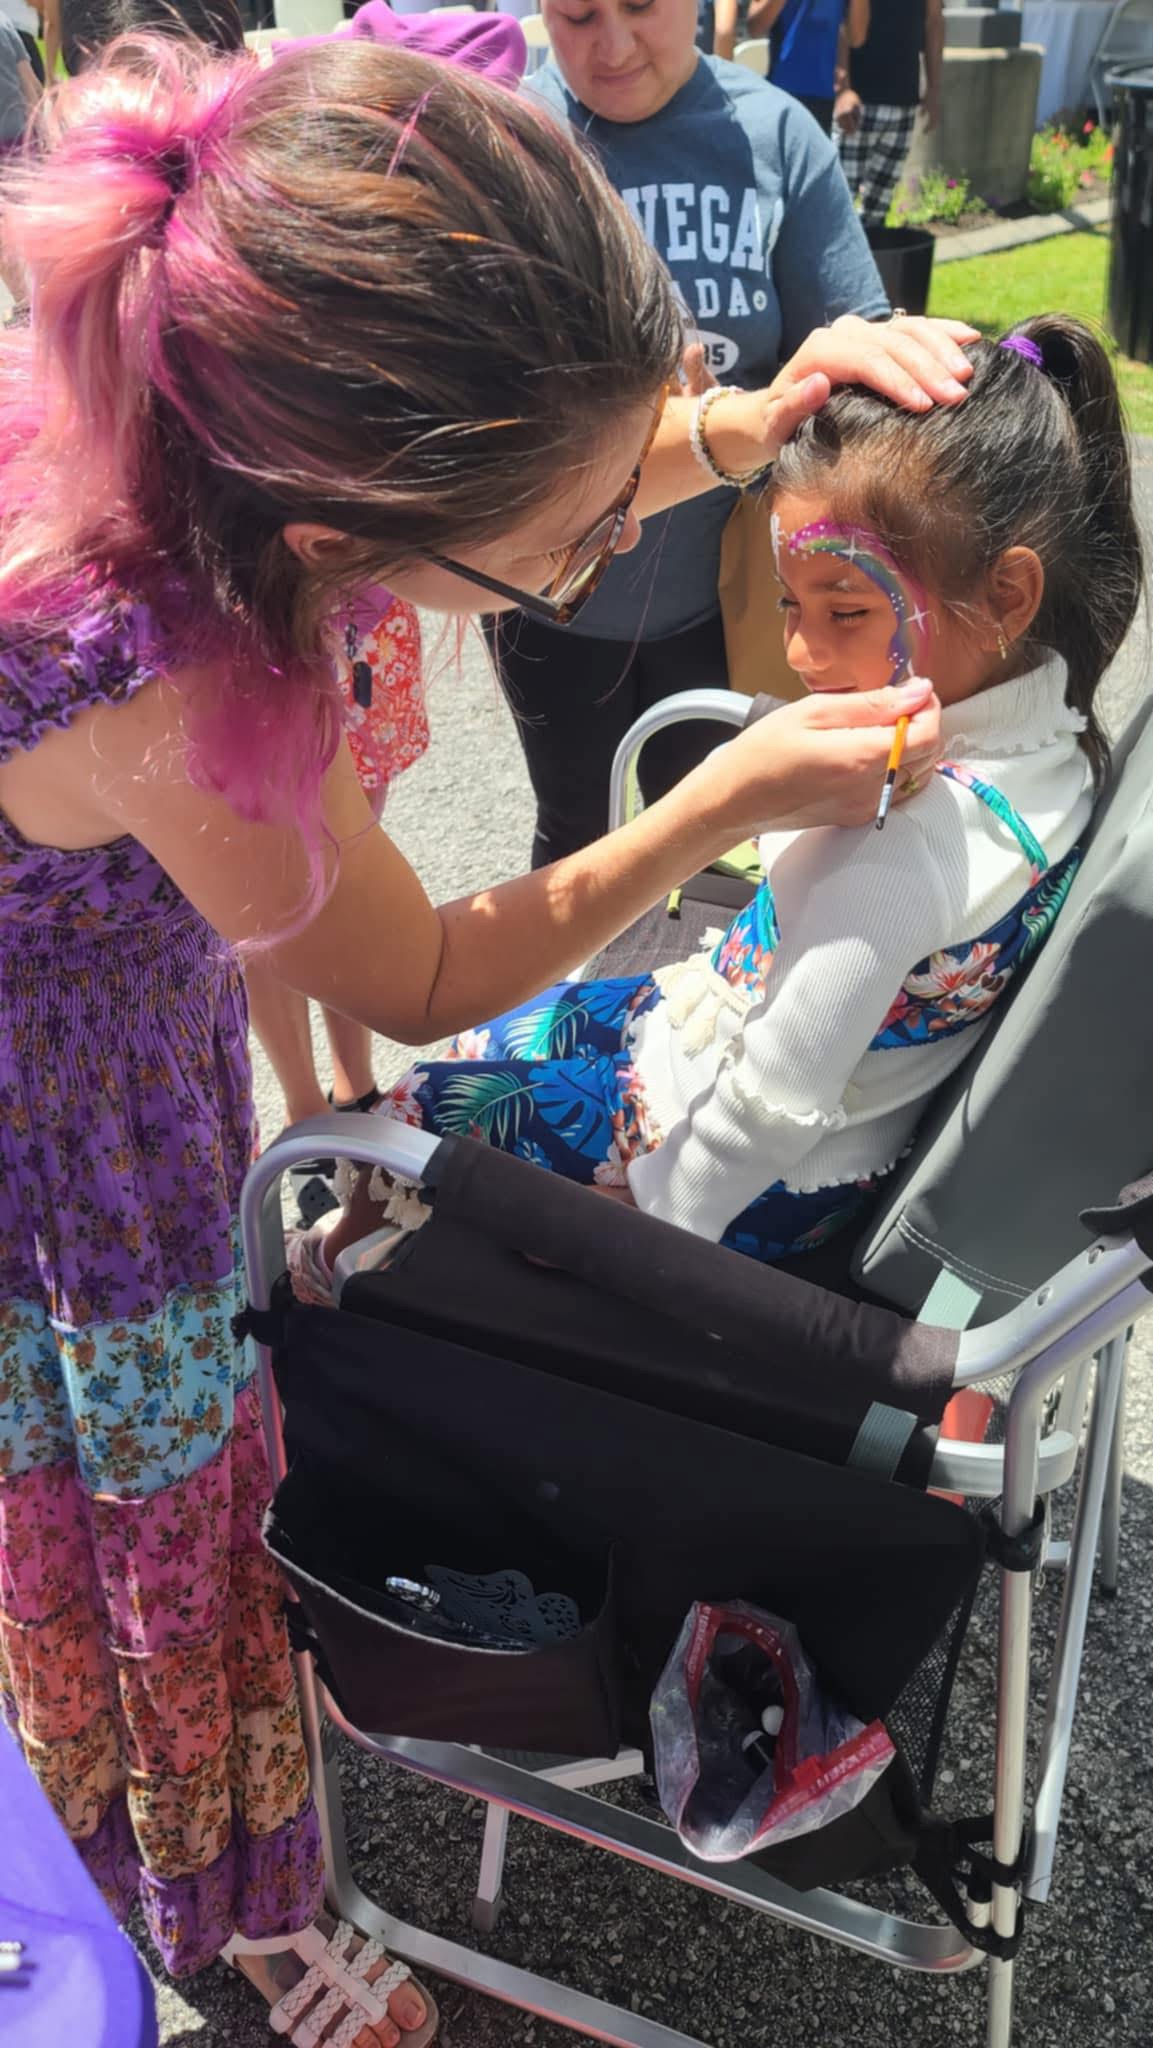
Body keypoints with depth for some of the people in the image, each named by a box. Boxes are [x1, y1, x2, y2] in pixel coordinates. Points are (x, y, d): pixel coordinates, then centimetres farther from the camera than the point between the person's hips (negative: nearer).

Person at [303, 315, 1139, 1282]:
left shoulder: (906, 842, -38)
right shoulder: (1056, 748, -10)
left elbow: (775, 1105, -30)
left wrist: (652, 1212, -17)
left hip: (758, 1179, -9)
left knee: (419, 1109, 7)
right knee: (490, 1038, 22)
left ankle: (342, 1262, 39)